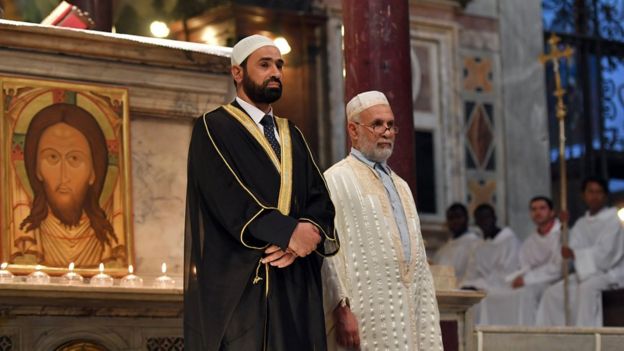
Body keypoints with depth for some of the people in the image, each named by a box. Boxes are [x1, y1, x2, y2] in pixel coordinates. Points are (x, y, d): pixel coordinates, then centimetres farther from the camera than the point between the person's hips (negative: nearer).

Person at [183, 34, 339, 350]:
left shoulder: (292, 135, 21)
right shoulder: (213, 128, 2)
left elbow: (320, 199, 9)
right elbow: (226, 196, -13)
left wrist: (307, 234, -13)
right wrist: (289, 232, -20)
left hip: (296, 287, 6)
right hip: (239, 284, -5)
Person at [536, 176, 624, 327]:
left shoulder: (612, 221, -6)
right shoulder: (581, 224, 15)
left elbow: (604, 253, -19)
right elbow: (574, 248, 2)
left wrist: (575, 254, -31)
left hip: (609, 272, -7)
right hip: (585, 273, 7)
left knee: (586, 288, -37)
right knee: (552, 293, -12)